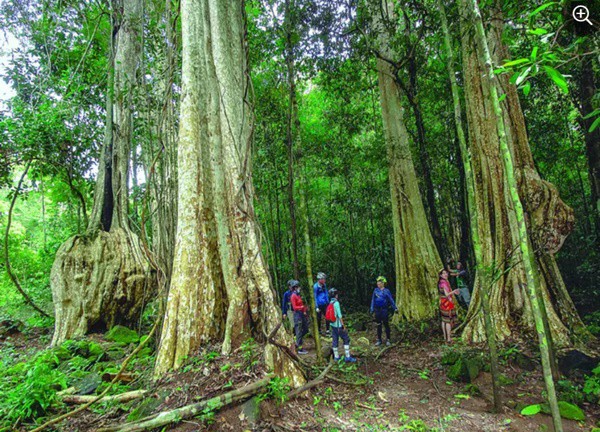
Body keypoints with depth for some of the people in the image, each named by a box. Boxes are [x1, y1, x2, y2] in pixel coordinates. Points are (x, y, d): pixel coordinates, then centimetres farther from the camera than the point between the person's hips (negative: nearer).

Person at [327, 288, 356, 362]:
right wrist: (343, 325, -14)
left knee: (335, 341, 12)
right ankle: (347, 357, 2)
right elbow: (339, 315, -19)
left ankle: (336, 356, 18)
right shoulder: (336, 303, -16)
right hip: (338, 325, -8)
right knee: (346, 340, 1)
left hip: (332, 325, 8)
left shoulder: (330, 303, 7)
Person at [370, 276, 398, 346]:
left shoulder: (386, 291, -5)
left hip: (384, 310, -3)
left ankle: (388, 340, 12)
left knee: (386, 324, 1)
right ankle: (379, 340, 18)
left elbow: (391, 300, -1)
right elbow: (373, 300, 9)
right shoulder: (375, 290, 4)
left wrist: (395, 308, -5)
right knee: (378, 325, 9)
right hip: (377, 310, 3)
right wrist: (372, 309, 7)